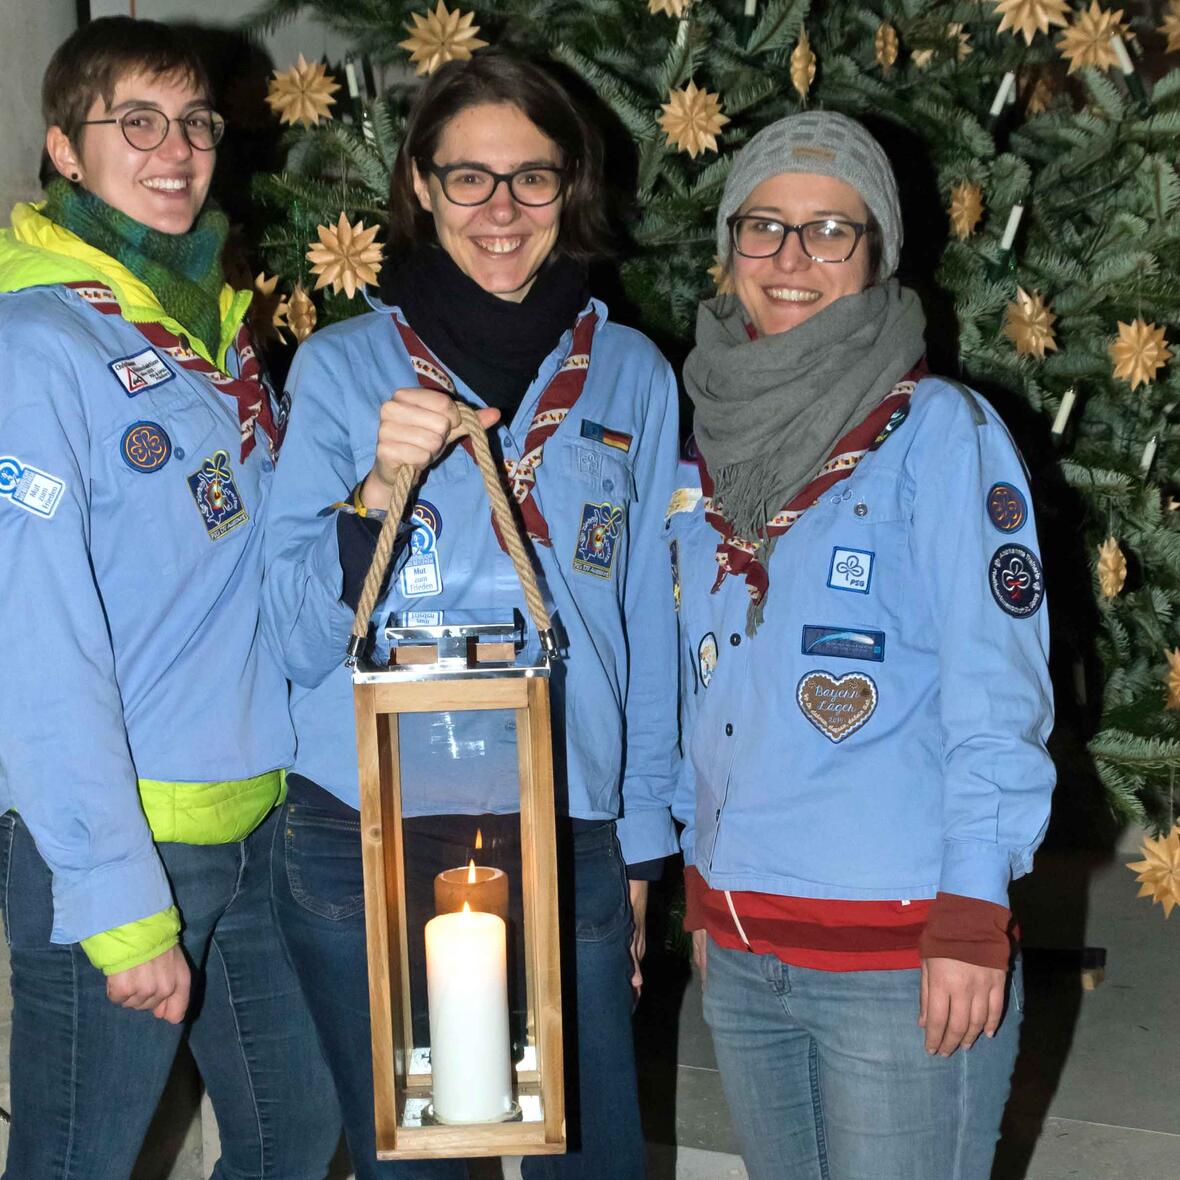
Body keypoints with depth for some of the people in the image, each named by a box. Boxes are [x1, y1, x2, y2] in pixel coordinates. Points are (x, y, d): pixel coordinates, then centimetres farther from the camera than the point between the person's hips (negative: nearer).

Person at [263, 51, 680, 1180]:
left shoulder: (630, 375, 5)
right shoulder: (340, 367, 1)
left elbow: (648, 628, 9)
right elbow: (301, 641, -6)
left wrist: (639, 849, 9)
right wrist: (381, 483, -21)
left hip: (567, 838, 1)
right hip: (362, 839, -1)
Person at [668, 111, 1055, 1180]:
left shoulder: (940, 429, -7)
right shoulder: (713, 445, 9)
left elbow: (997, 688, -11)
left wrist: (973, 915, -15)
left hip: (901, 952, -5)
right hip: (741, 945, 5)